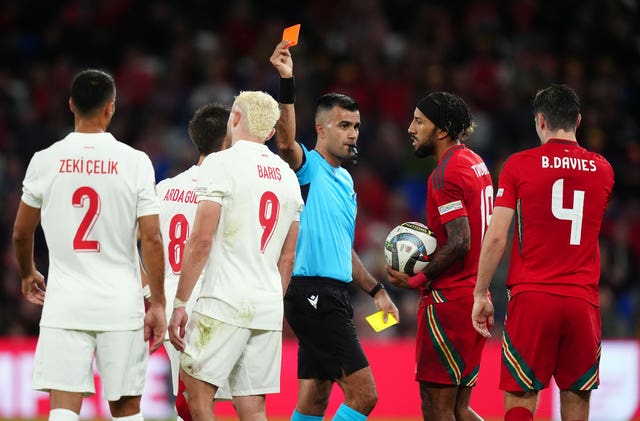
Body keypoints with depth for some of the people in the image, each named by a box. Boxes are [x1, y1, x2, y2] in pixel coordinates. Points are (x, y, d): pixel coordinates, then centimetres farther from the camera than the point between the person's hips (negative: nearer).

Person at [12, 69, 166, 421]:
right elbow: (151, 239, -6)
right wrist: (158, 304, 1)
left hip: (64, 302, 0)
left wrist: (28, 275, 31)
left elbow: (21, 234, 11)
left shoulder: (45, 161, 0)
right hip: (121, 305, 0)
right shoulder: (135, 162, -5)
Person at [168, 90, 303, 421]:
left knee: (197, 393, 0)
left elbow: (201, 241, -12)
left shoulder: (221, 164, -6)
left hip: (225, 304, -6)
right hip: (268, 307, 6)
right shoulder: (287, 176, 15)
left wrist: (179, 304, -8)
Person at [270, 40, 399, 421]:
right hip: (313, 294, -9)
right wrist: (287, 81, -41)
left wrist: (376, 290, 26)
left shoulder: (345, 180, 20)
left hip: (334, 298, 9)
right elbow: (286, 142, -30)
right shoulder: (308, 167, -6)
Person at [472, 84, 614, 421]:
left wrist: (481, 295, 2)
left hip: (531, 297, -2)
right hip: (583, 301, 2)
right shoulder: (602, 170, 8)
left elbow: (496, 236, -5)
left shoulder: (519, 165, -1)